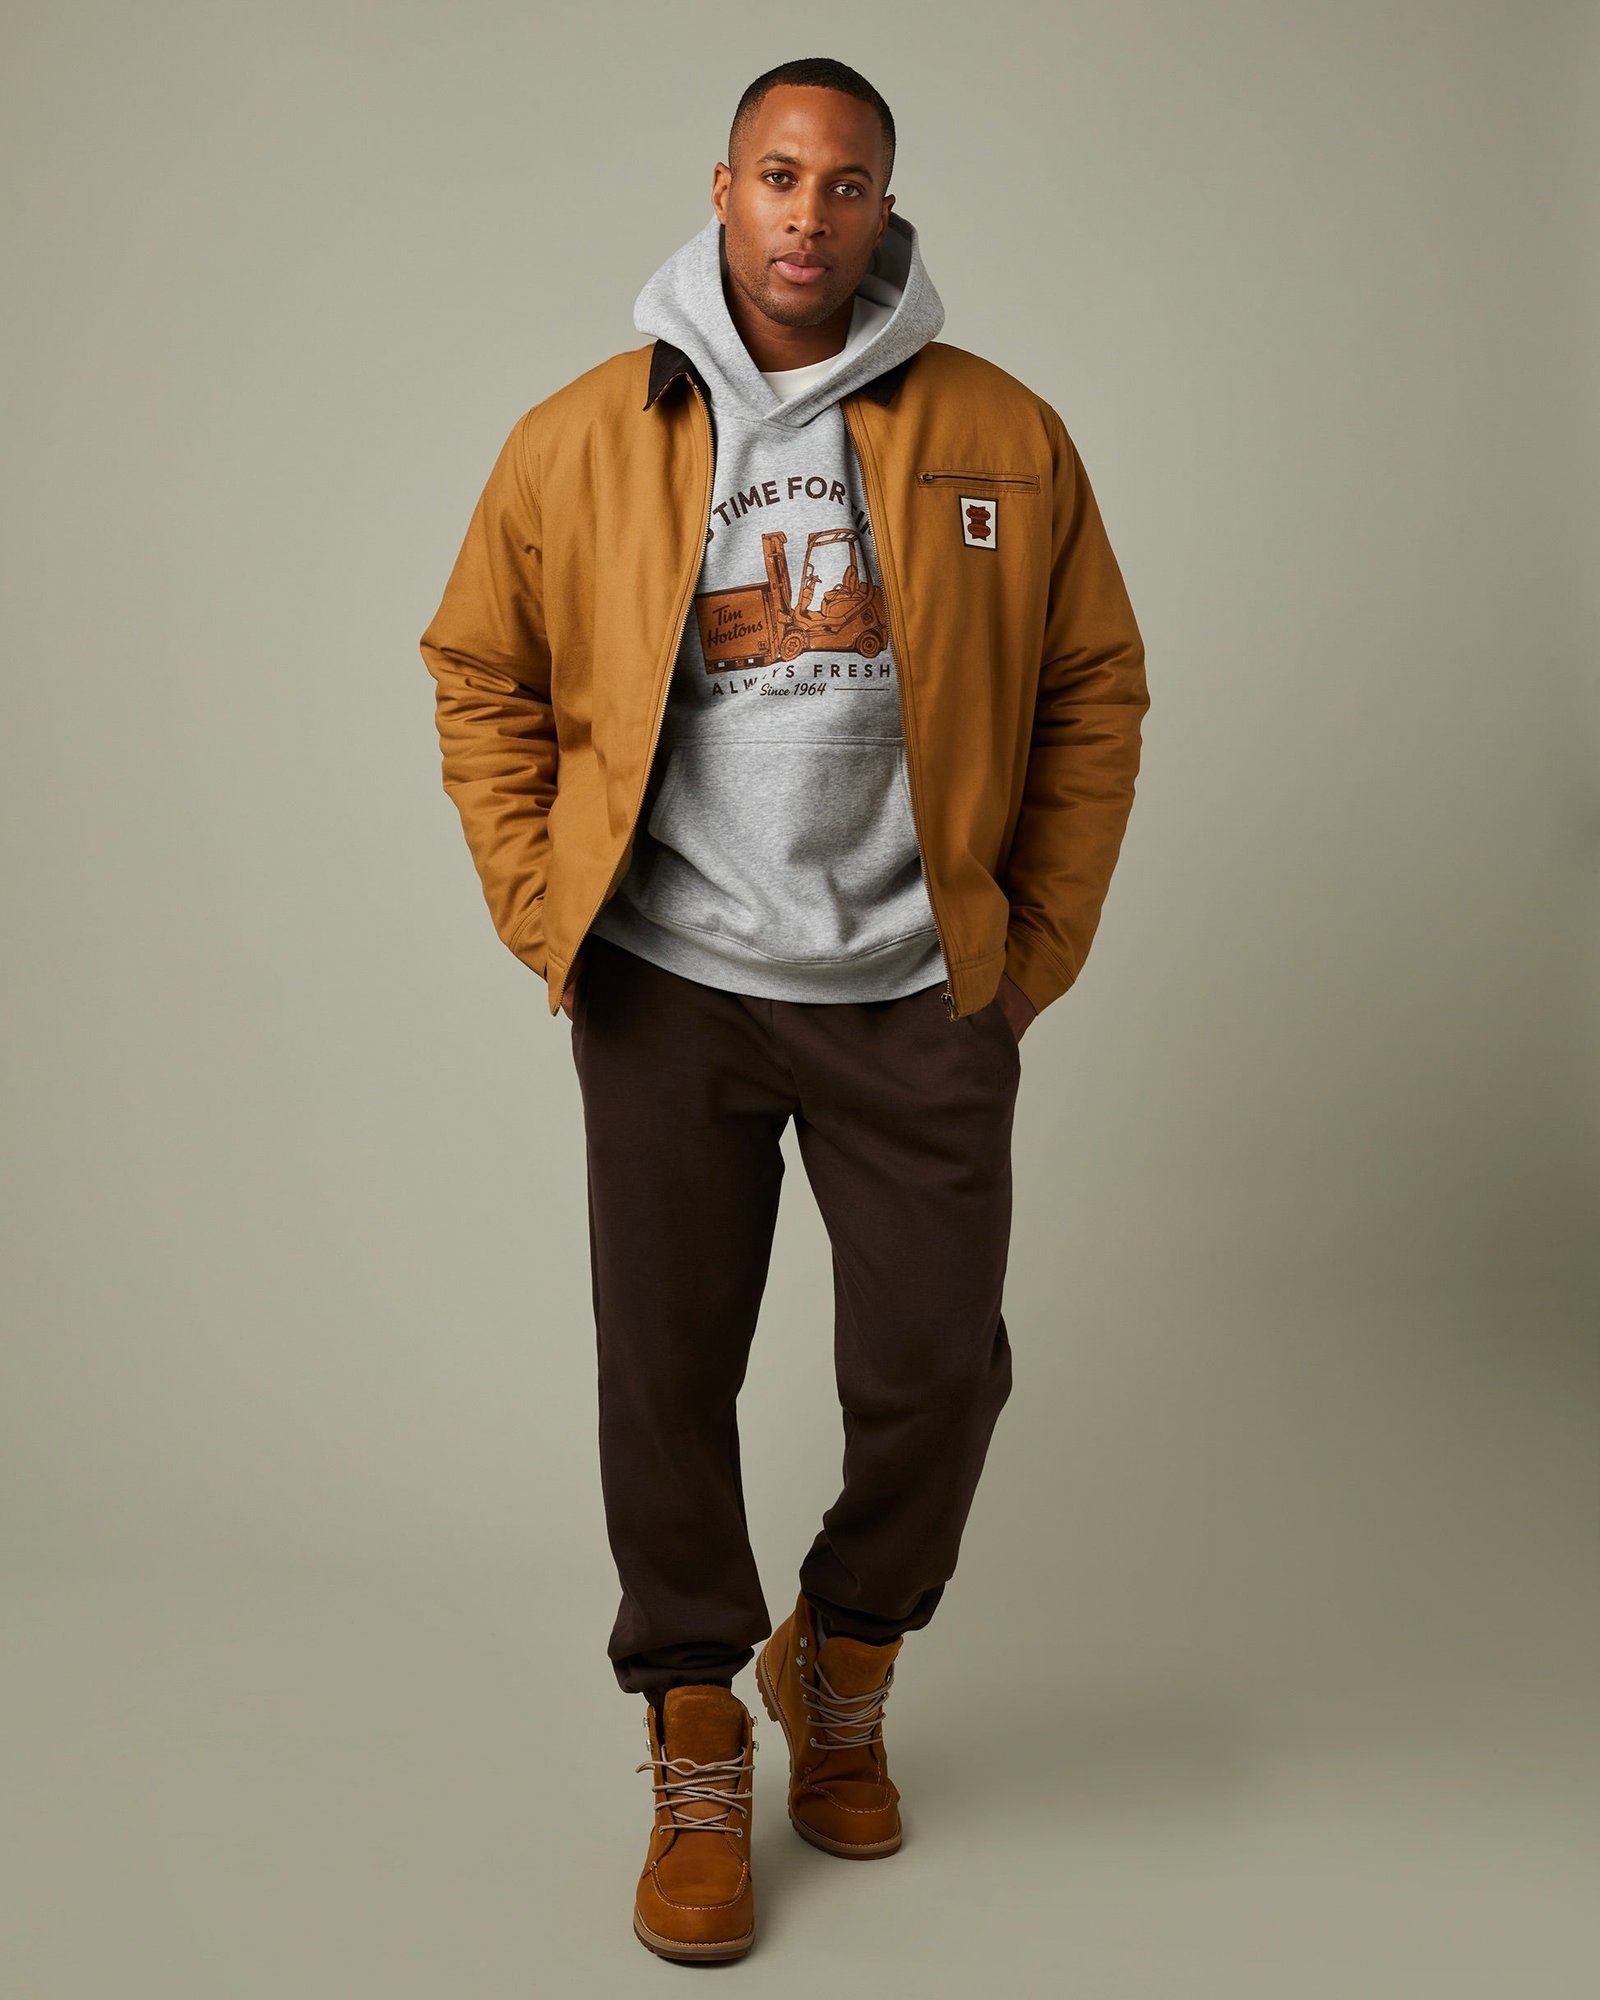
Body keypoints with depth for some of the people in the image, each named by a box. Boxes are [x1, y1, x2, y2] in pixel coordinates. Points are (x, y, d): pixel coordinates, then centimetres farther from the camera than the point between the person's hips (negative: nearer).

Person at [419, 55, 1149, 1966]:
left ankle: (842, 1665, 35)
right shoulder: (578, 441, 0)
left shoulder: (1005, 439, 0)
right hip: (668, 989, 0)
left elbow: (1093, 692, 6)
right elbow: (482, 678, 8)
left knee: (937, 1369, 5)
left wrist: (1042, 937, 2)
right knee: (666, 1380, 6)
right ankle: (696, 1747, 26)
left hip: (919, 993, 1)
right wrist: (543, 908, 1)